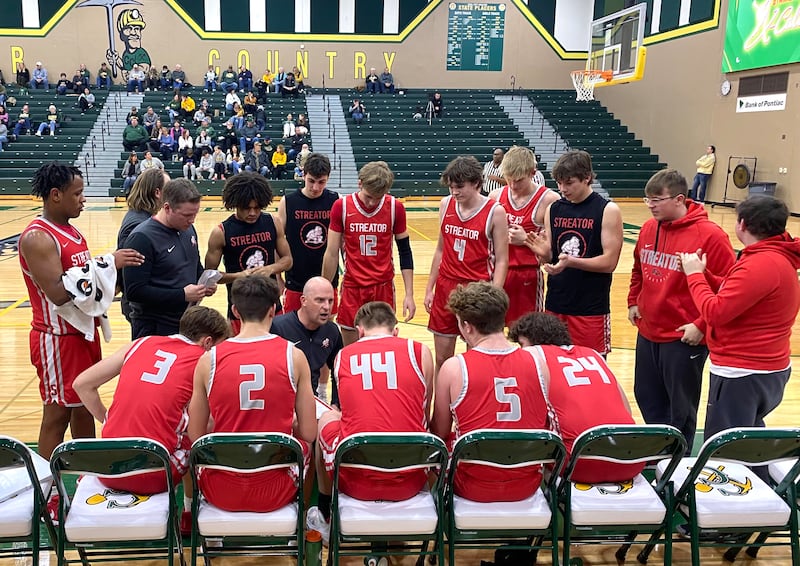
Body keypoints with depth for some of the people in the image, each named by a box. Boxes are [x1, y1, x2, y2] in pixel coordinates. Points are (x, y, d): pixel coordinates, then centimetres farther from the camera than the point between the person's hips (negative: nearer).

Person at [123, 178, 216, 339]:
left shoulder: (188, 229, 7)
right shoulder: (142, 238, -16)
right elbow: (134, 291, -21)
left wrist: (205, 284, 0)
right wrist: (182, 295, -23)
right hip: (154, 330, -7)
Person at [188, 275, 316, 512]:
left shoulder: (209, 359, -5)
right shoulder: (294, 356, -7)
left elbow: (196, 437, 2)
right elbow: (308, 434, -3)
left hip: (222, 494, 1)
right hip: (275, 492, -1)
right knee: (305, 447, 30)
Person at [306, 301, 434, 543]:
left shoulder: (343, 356, 8)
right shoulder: (420, 352, 4)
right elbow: (424, 420, 13)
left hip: (356, 481, 1)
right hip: (410, 482, 0)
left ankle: (326, 517, 45)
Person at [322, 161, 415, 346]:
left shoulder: (395, 208, -5)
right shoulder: (341, 207, -6)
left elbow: (405, 252, 3)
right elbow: (332, 254, 0)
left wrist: (409, 294, 0)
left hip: (384, 287, 0)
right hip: (352, 287, 0)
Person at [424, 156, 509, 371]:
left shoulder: (494, 212, -9)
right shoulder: (446, 204, 4)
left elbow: (502, 261, -7)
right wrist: (429, 288, 12)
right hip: (445, 288, 4)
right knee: (442, 358, 9)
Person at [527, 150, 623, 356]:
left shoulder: (607, 211, -7)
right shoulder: (553, 210, 6)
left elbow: (609, 262, -12)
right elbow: (550, 259, 11)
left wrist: (571, 261, -26)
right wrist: (543, 253, -13)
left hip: (591, 307, -4)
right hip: (555, 303, 4)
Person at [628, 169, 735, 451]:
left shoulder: (709, 235, -17)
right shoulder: (648, 229, 3)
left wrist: (702, 325, -18)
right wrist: (633, 301, 11)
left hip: (684, 338, -7)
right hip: (647, 333, 7)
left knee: (680, 410, 10)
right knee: (647, 398, 19)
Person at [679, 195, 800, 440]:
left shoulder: (761, 265, -25)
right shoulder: (778, 257, 9)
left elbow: (715, 312, -25)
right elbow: (734, 296, 12)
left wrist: (694, 275, -11)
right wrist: (702, 273, 3)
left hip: (742, 374, -11)